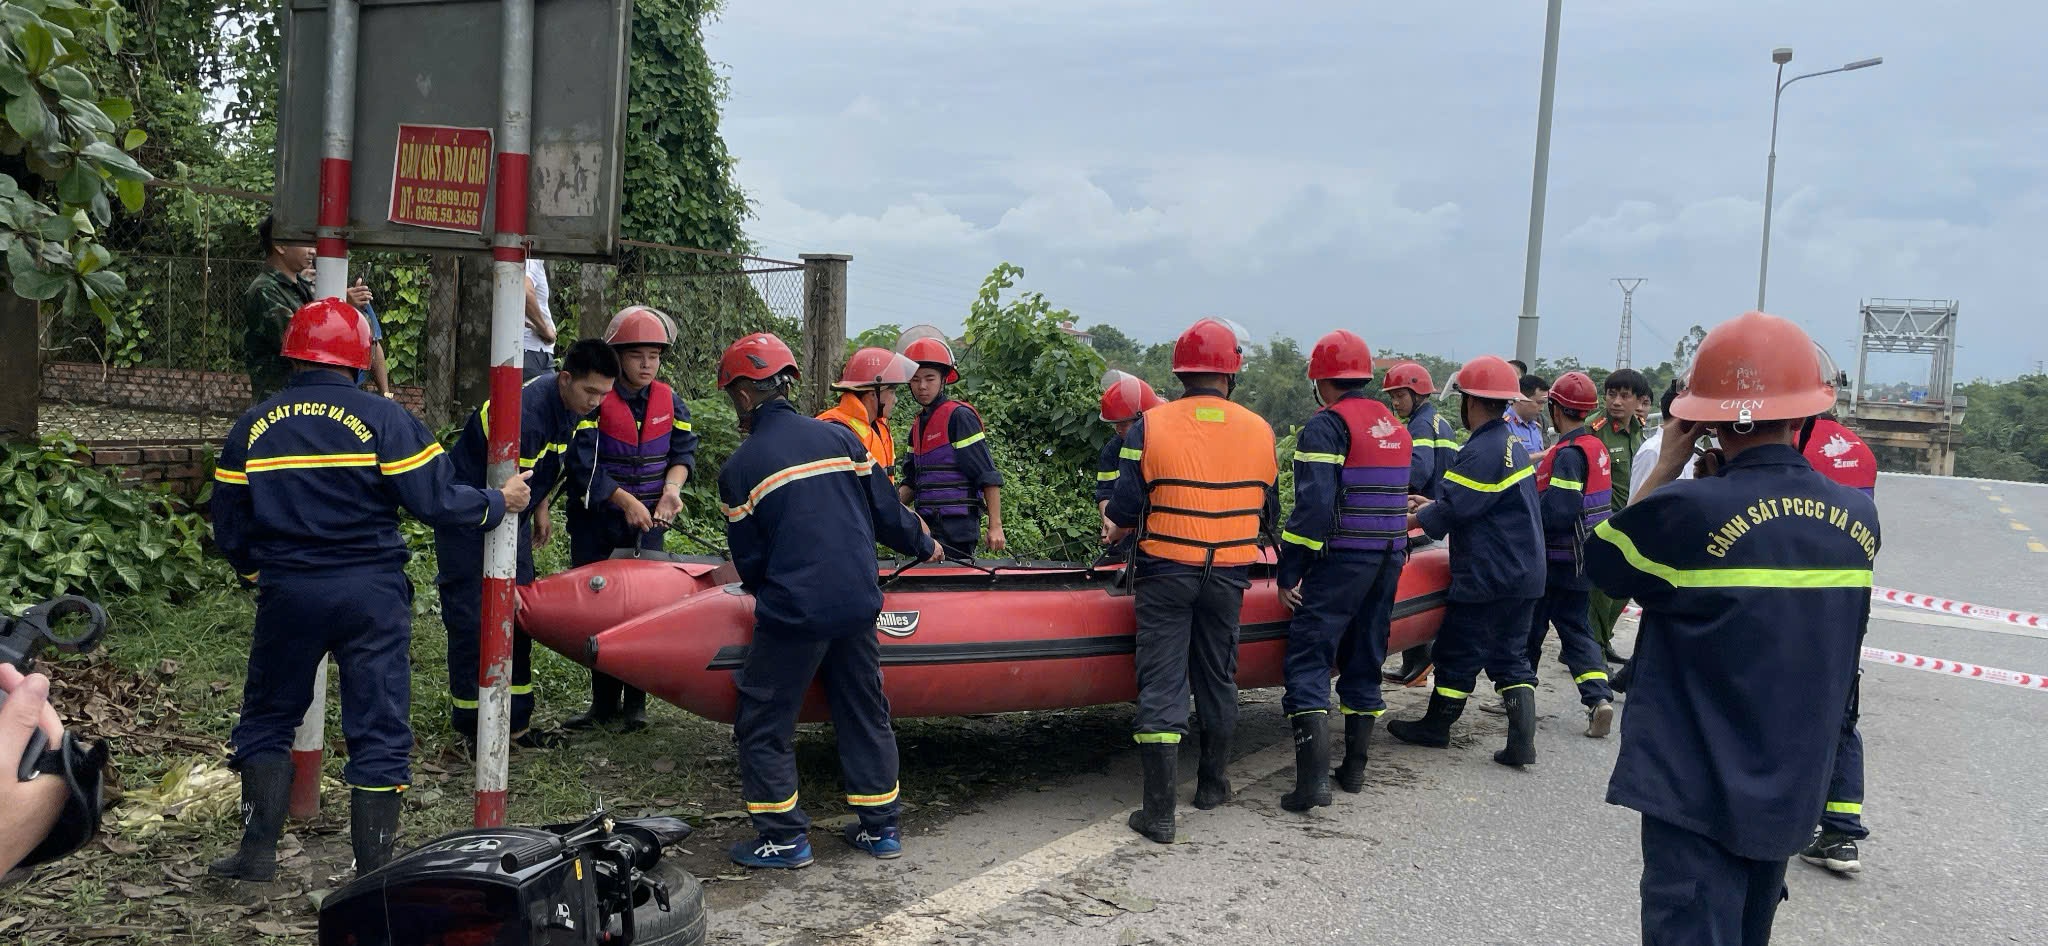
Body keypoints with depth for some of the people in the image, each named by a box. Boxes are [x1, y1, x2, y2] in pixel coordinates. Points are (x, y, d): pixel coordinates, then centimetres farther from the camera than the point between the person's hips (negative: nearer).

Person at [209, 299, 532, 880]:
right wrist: (499, 503, 5)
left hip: (287, 594, 2)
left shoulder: (251, 428, 4)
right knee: (379, 733, 5)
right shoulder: (383, 418, -7)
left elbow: (229, 532, 9)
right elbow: (437, 501, -11)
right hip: (371, 594, -2)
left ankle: (258, 851, 19)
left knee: (266, 718, 21)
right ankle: (373, 873, 9)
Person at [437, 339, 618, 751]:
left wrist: (540, 513, 18)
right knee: (472, 620, -6)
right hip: (468, 515, -8)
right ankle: (471, 729, 4)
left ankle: (515, 722, 14)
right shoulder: (526, 414, -32)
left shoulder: (577, 408, -6)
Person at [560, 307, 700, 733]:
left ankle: (635, 702, 10)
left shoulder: (669, 400, 2)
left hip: (647, 522, 2)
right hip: (596, 521, -2)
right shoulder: (596, 399, -10)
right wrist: (625, 500, -19)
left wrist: (671, 488, -10)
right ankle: (604, 702, 15)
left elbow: (683, 451, 9)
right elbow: (582, 463, -14)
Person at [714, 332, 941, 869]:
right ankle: (881, 828, 25)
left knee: (763, 724, 11)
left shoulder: (738, 469, -4)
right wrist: (924, 545, 27)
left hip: (790, 613, -4)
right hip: (858, 604, 5)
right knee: (865, 714, 17)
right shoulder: (839, 437, 4)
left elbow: (749, 562, 0)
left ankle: (784, 838, 15)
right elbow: (885, 512, 8)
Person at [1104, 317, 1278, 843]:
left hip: (1164, 573, -2)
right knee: (1218, 679, 18)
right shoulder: (1259, 431, 0)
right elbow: (1269, 515, 9)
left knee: (1161, 686, 0)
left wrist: (1118, 532, 14)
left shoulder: (1150, 426, -9)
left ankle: (1159, 813, -1)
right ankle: (1212, 786, 33)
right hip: (1228, 577, 3)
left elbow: (1125, 511, -9)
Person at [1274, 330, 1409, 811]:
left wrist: (1288, 573, -13)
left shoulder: (1325, 426, -9)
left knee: (1308, 661, -6)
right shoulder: (1394, 427, 17)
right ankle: (1354, 769, 23)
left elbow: (1313, 506, -18)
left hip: (1341, 560, -8)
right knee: (1365, 659, 16)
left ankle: (1313, 780, -14)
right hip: (1390, 560, 8)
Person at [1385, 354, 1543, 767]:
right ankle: (1522, 740, 6)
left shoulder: (1481, 451, -19)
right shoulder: (1513, 445, 12)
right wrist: (1433, 506, 19)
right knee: (1510, 657, 12)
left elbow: (1450, 512, -20)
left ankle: (1436, 727, 20)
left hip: (1486, 578, -9)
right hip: (1525, 575, 9)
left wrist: (1401, 523, -8)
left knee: (1458, 653, 6)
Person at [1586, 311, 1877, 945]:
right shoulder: (1859, 518, -2)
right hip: (1791, 791, 6)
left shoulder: (1689, 511, -20)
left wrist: (1671, 461, -1)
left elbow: (1601, 563, -3)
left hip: (1697, 790, -6)